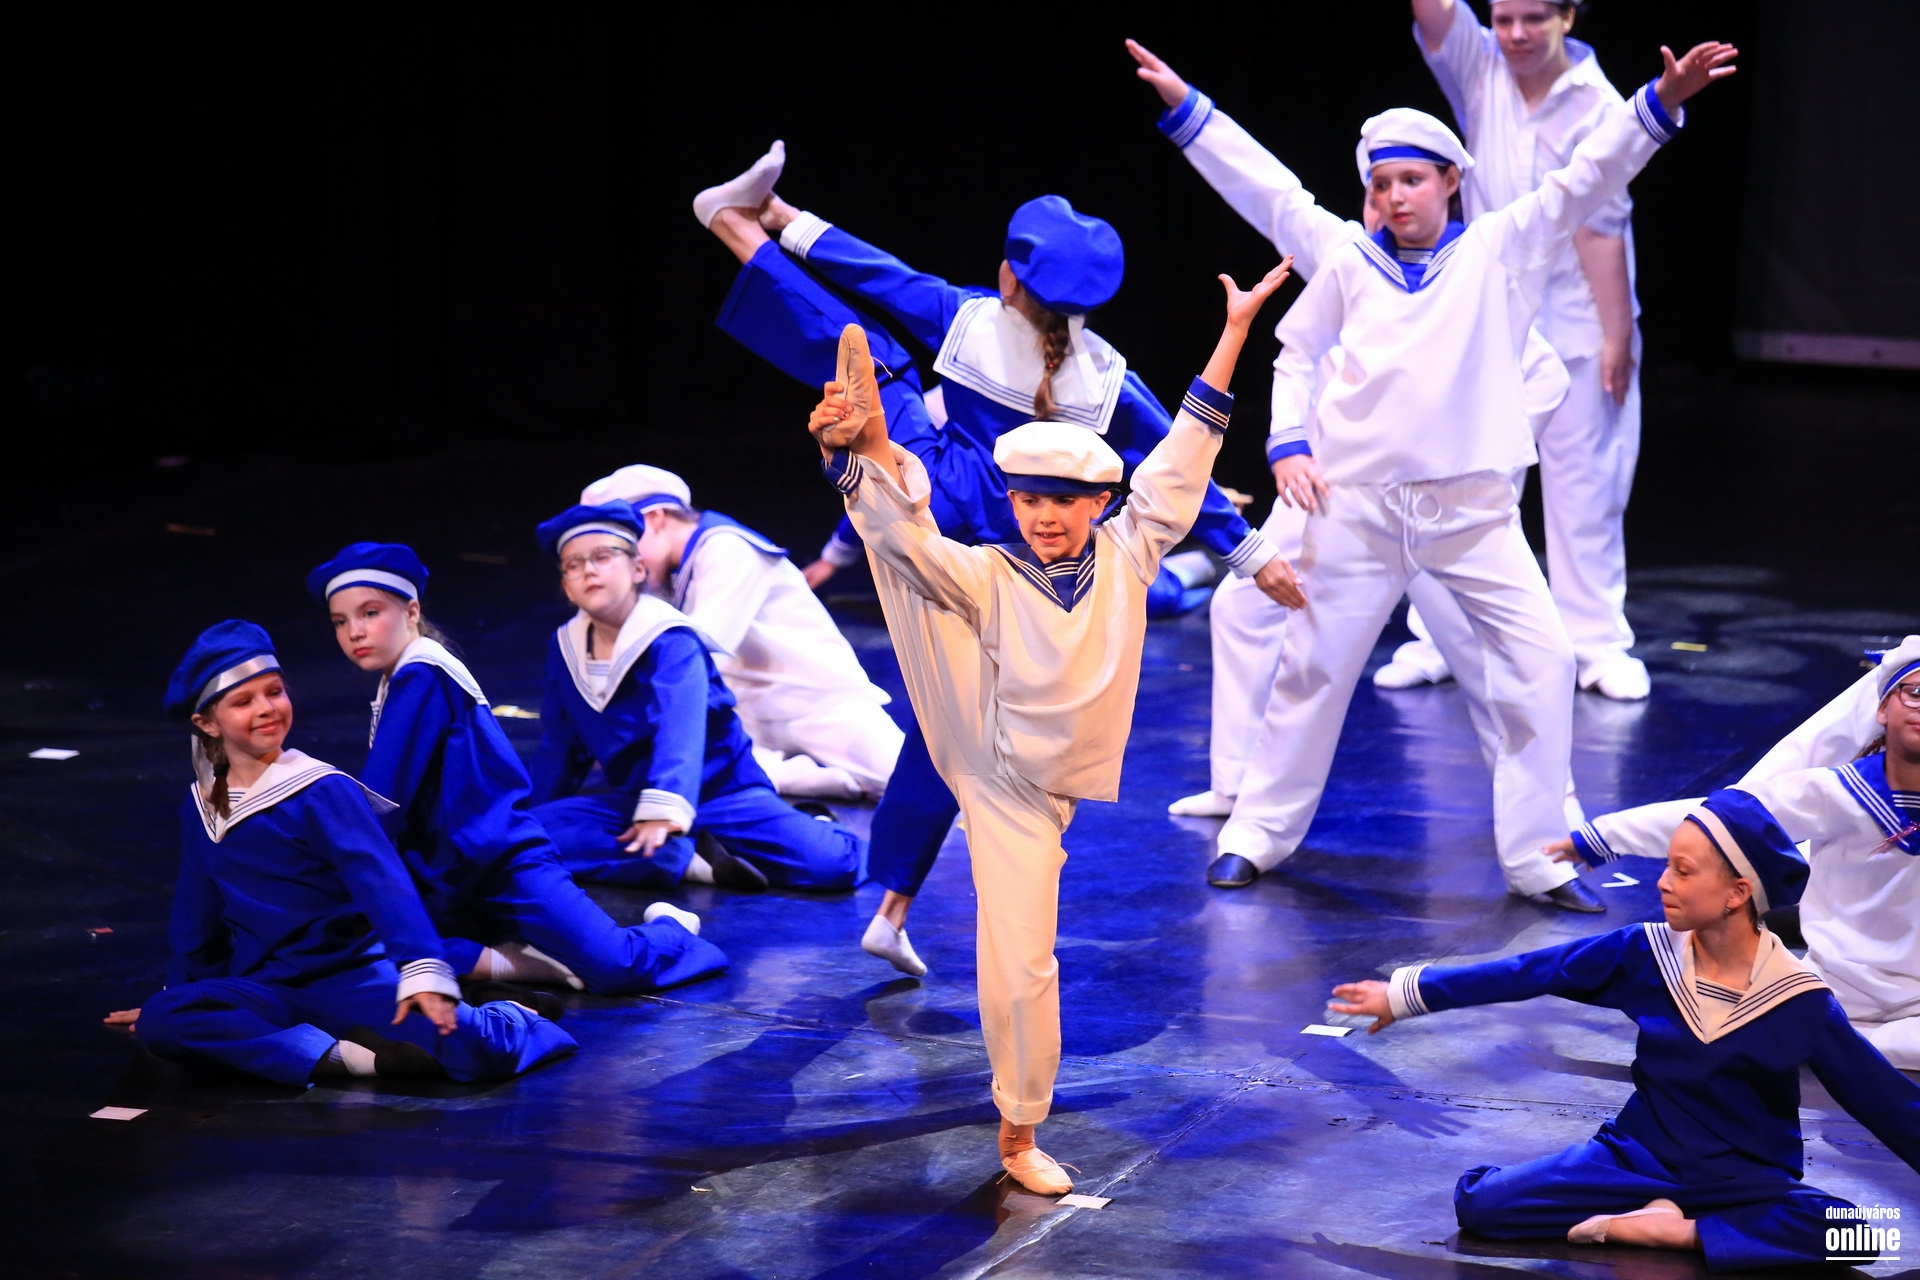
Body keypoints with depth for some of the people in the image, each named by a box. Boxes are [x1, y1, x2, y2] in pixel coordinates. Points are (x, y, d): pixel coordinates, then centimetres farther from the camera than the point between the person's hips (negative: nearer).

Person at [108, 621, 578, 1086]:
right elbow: (196, 916, 21)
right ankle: (348, 1058, -31)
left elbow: (383, 882, -19)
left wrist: (423, 969, -32)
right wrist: (182, 995, 26)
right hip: (266, 992, 5)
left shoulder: (323, 792, -7)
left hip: (354, 979, -5)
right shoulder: (201, 810, 9)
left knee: (475, 1049, -30)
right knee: (159, 1023, -28)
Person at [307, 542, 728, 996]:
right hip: (444, 877, 9)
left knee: (616, 968, -23)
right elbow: (382, 795, 23)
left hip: (501, 864, -9)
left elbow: (383, 798, -18)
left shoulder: (422, 679, -13)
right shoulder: (400, 683, 14)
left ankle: (668, 930, 13)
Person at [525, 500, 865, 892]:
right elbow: (559, 748, 16)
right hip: (628, 798, 6)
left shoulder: (671, 642, -16)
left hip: (718, 790, -6)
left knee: (833, 865, -30)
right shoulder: (565, 650, 3)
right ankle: (686, 861, -28)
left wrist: (664, 812, -47)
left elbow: (680, 732, -33)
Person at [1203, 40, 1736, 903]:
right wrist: (1289, 444, 3)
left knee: (1541, 660, -8)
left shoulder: (1498, 249, 2)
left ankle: (1536, 858, 2)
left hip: (1473, 506, 0)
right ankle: (1258, 834, 23)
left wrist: (1662, 100, -18)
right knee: (1314, 667, 8)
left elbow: (1587, 180, -6)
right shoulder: (1350, 267, 5)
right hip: (1359, 501, 1)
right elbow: (1297, 356, 17)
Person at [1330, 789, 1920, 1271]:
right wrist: (1405, 993, 2)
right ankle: (1660, 1211, -9)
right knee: (1481, 1201, -16)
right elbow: (1528, 972, -1)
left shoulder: (1799, 1001, -15)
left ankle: (1667, 1231, -20)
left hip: (1746, 1179, -2)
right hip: (1640, 1153, 2)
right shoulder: (1648, 952, -7)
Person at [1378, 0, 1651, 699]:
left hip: (1576, 327, -3)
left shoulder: (1596, 106, -9)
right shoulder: (1479, 72, 1)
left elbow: (1601, 228, -11)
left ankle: (1598, 644, 9)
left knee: (1583, 485, 2)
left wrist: (1616, 335, -11)